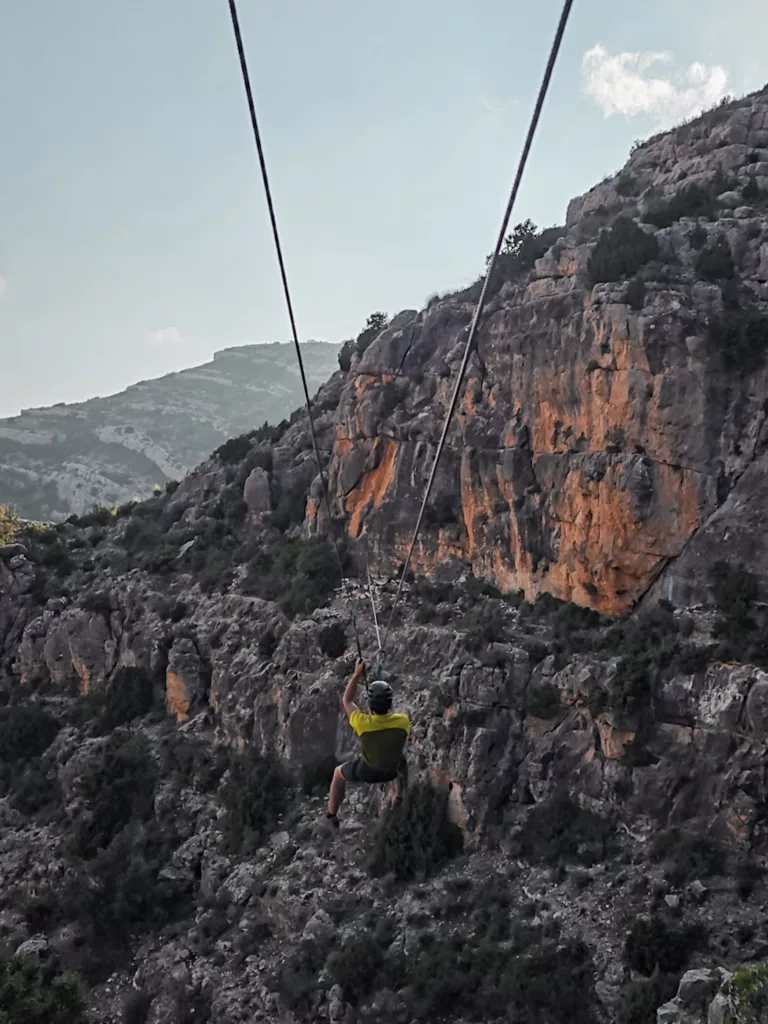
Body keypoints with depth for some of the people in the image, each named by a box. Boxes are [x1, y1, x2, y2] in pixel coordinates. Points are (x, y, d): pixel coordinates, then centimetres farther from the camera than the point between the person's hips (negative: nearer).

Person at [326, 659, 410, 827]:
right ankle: (399, 797, 57)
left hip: (367, 770, -2)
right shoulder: (403, 720, -31)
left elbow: (346, 700, -17)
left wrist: (357, 674, -18)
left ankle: (332, 816, 43)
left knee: (339, 773, 29)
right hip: (391, 770, 2)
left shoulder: (362, 723, -37)